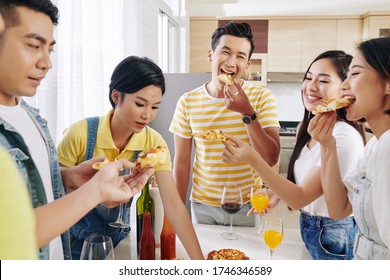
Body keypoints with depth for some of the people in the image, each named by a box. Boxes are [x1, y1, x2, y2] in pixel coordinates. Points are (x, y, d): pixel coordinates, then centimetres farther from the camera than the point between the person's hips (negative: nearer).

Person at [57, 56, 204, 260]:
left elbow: (173, 204, -22)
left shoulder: (154, 143, -18)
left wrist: (199, 261, -27)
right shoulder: (80, 134, -25)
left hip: (118, 236, 3)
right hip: (76, 237, -2)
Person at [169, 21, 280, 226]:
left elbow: (271, 159, -16)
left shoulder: (262, 97, -9)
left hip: (248, 206, 0)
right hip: (202, 206, 1)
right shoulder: (187, 102, -6)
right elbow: (181, 163, -1)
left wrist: (247, 113, -27)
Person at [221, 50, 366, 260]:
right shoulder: (307, 127, -1)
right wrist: (275, 194, -8)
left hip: (334, 236, -7)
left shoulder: (345, 138, -26)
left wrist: (252, 159, -36)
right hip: (308, 227, 7)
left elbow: (299, 199, -26)